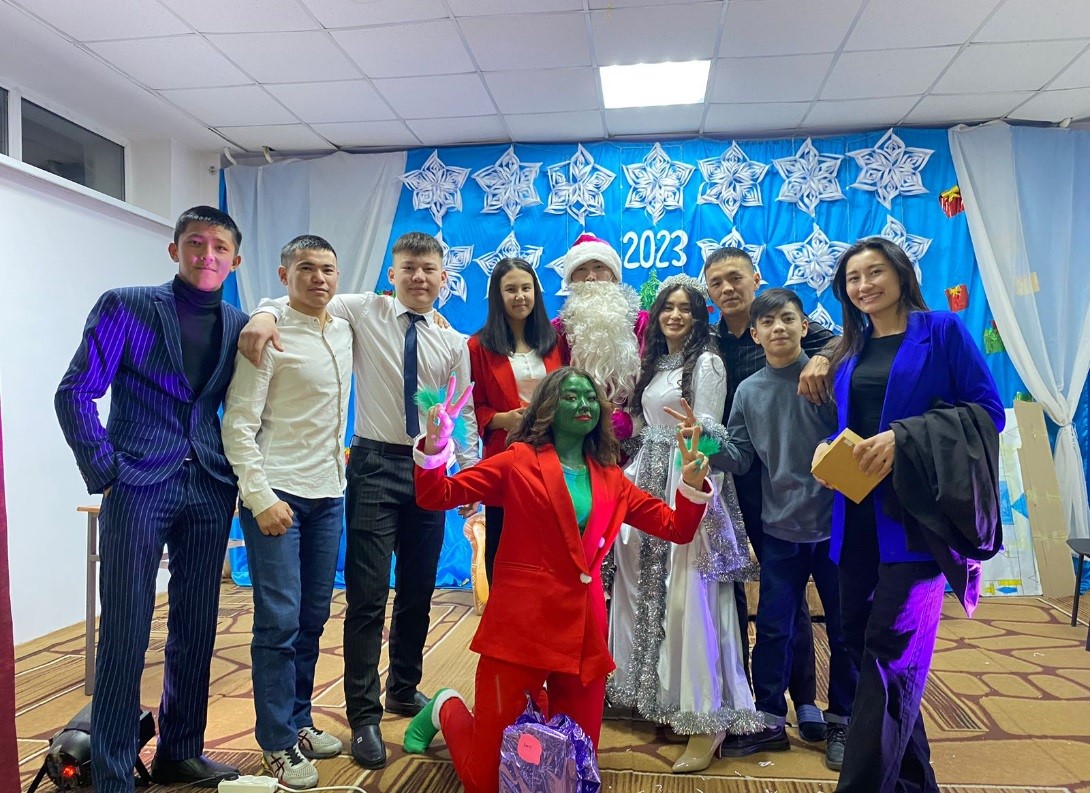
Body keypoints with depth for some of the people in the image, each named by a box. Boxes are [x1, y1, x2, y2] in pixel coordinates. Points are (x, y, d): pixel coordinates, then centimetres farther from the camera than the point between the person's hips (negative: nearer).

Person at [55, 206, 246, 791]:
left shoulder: (239, 326, 10)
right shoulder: (126, 306, -1)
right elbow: (75, 394, -4)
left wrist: (240, 475, 2)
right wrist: (105, 473, -8)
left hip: (209, 489, 4)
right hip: (138, 486, -4)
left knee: (196, 631, 11)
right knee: (125, 634, 1)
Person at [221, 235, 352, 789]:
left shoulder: (344, 332, 10)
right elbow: (239, 425, -12)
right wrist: (261, 498, -17)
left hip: (328, 494, 6)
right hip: (277, 496, -6)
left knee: (313, 618, 13)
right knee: (280, 620, -2)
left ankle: (299, 721, 28)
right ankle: (279, 744, 13)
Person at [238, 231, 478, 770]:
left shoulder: (454, 343, 7)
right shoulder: (364, 312, -2)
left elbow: (464, 415, 10)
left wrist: (471, 472, 8)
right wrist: (265, 313, -30)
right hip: (376, 464, -4)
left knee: (418, 591, 15)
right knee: (367, 595, -3)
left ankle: (404, 689, 36)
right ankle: (364, 715, 11)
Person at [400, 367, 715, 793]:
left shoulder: (611, 480, 12)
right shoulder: (519, 461, 0)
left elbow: (678, 528, 12)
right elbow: (437, 496, -5)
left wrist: (692, 482, -5)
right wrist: (434, 445, -23)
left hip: (585, 632, 4)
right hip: (520, 624, -4)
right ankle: (447, 710, 34)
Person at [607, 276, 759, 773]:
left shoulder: (707, 363, -6)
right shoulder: (655, 363, 16)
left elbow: (709, 434, -13)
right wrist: (630, 477, 13)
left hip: (688, 486, -8)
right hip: (648, 481, 8)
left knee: (688, 596, -9)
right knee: (645, 589, 11)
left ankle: (707, 717, 1)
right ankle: (655, 694, 27)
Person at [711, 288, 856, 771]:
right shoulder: (748, 392, 3)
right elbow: (739, 458, 0)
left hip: (835, 523, -2)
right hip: (780, 529, 2)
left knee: (844, 627, 12)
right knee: (773, 628, 11)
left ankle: (841, 722, 30)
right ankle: (769, 720, 27)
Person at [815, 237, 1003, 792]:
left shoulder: (942, 331, 0)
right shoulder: (849, 352, 16)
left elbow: (988, 411, -7)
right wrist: (826, 450, -2)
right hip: (856, 515, 6)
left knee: (891, 652, -7)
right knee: (860, 640, 9)